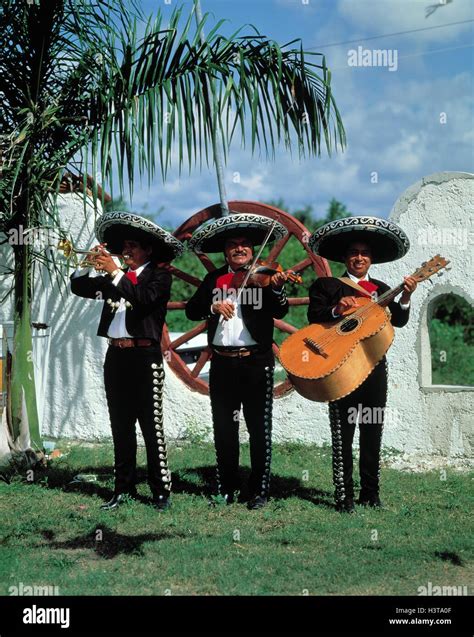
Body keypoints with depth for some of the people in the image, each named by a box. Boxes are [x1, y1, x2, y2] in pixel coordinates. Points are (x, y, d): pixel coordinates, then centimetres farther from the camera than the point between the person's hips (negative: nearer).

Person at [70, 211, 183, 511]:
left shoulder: (159, 275, 1)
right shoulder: (115, 278, 16)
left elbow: (145, 298, -18)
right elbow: (79, 287, 14)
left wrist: (116, 272, -18)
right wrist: (89, 265, -3)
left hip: (145, 356, -6)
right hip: (115, 356, 6)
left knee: (152, 425, -5)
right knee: (121, 426, 9)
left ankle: (161, 489, -1)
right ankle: (124, 488, 14)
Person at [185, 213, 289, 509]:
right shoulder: (214, 279, 11)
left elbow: (280, 311, -13)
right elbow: (191, 310, 4)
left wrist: (278, 288, -33)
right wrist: (213, 306, -15)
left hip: (257, 363, -3)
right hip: (222, 363, 3)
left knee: (259, 429, 1)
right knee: (223, 429, 9)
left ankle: (260, 490, 9)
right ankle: (227, 488, 20)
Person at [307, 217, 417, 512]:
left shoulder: (381, 289, 15)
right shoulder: (327, 285, 4)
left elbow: (399, 321, 2)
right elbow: (314, 318, -8)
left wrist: (406, 297, -15)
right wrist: (337, 309, -24)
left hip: (375, 366, 4)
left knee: (373, 431, 8)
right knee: (343, 433, -4)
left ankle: (370, 492, 16)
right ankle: (344, 496, 1)